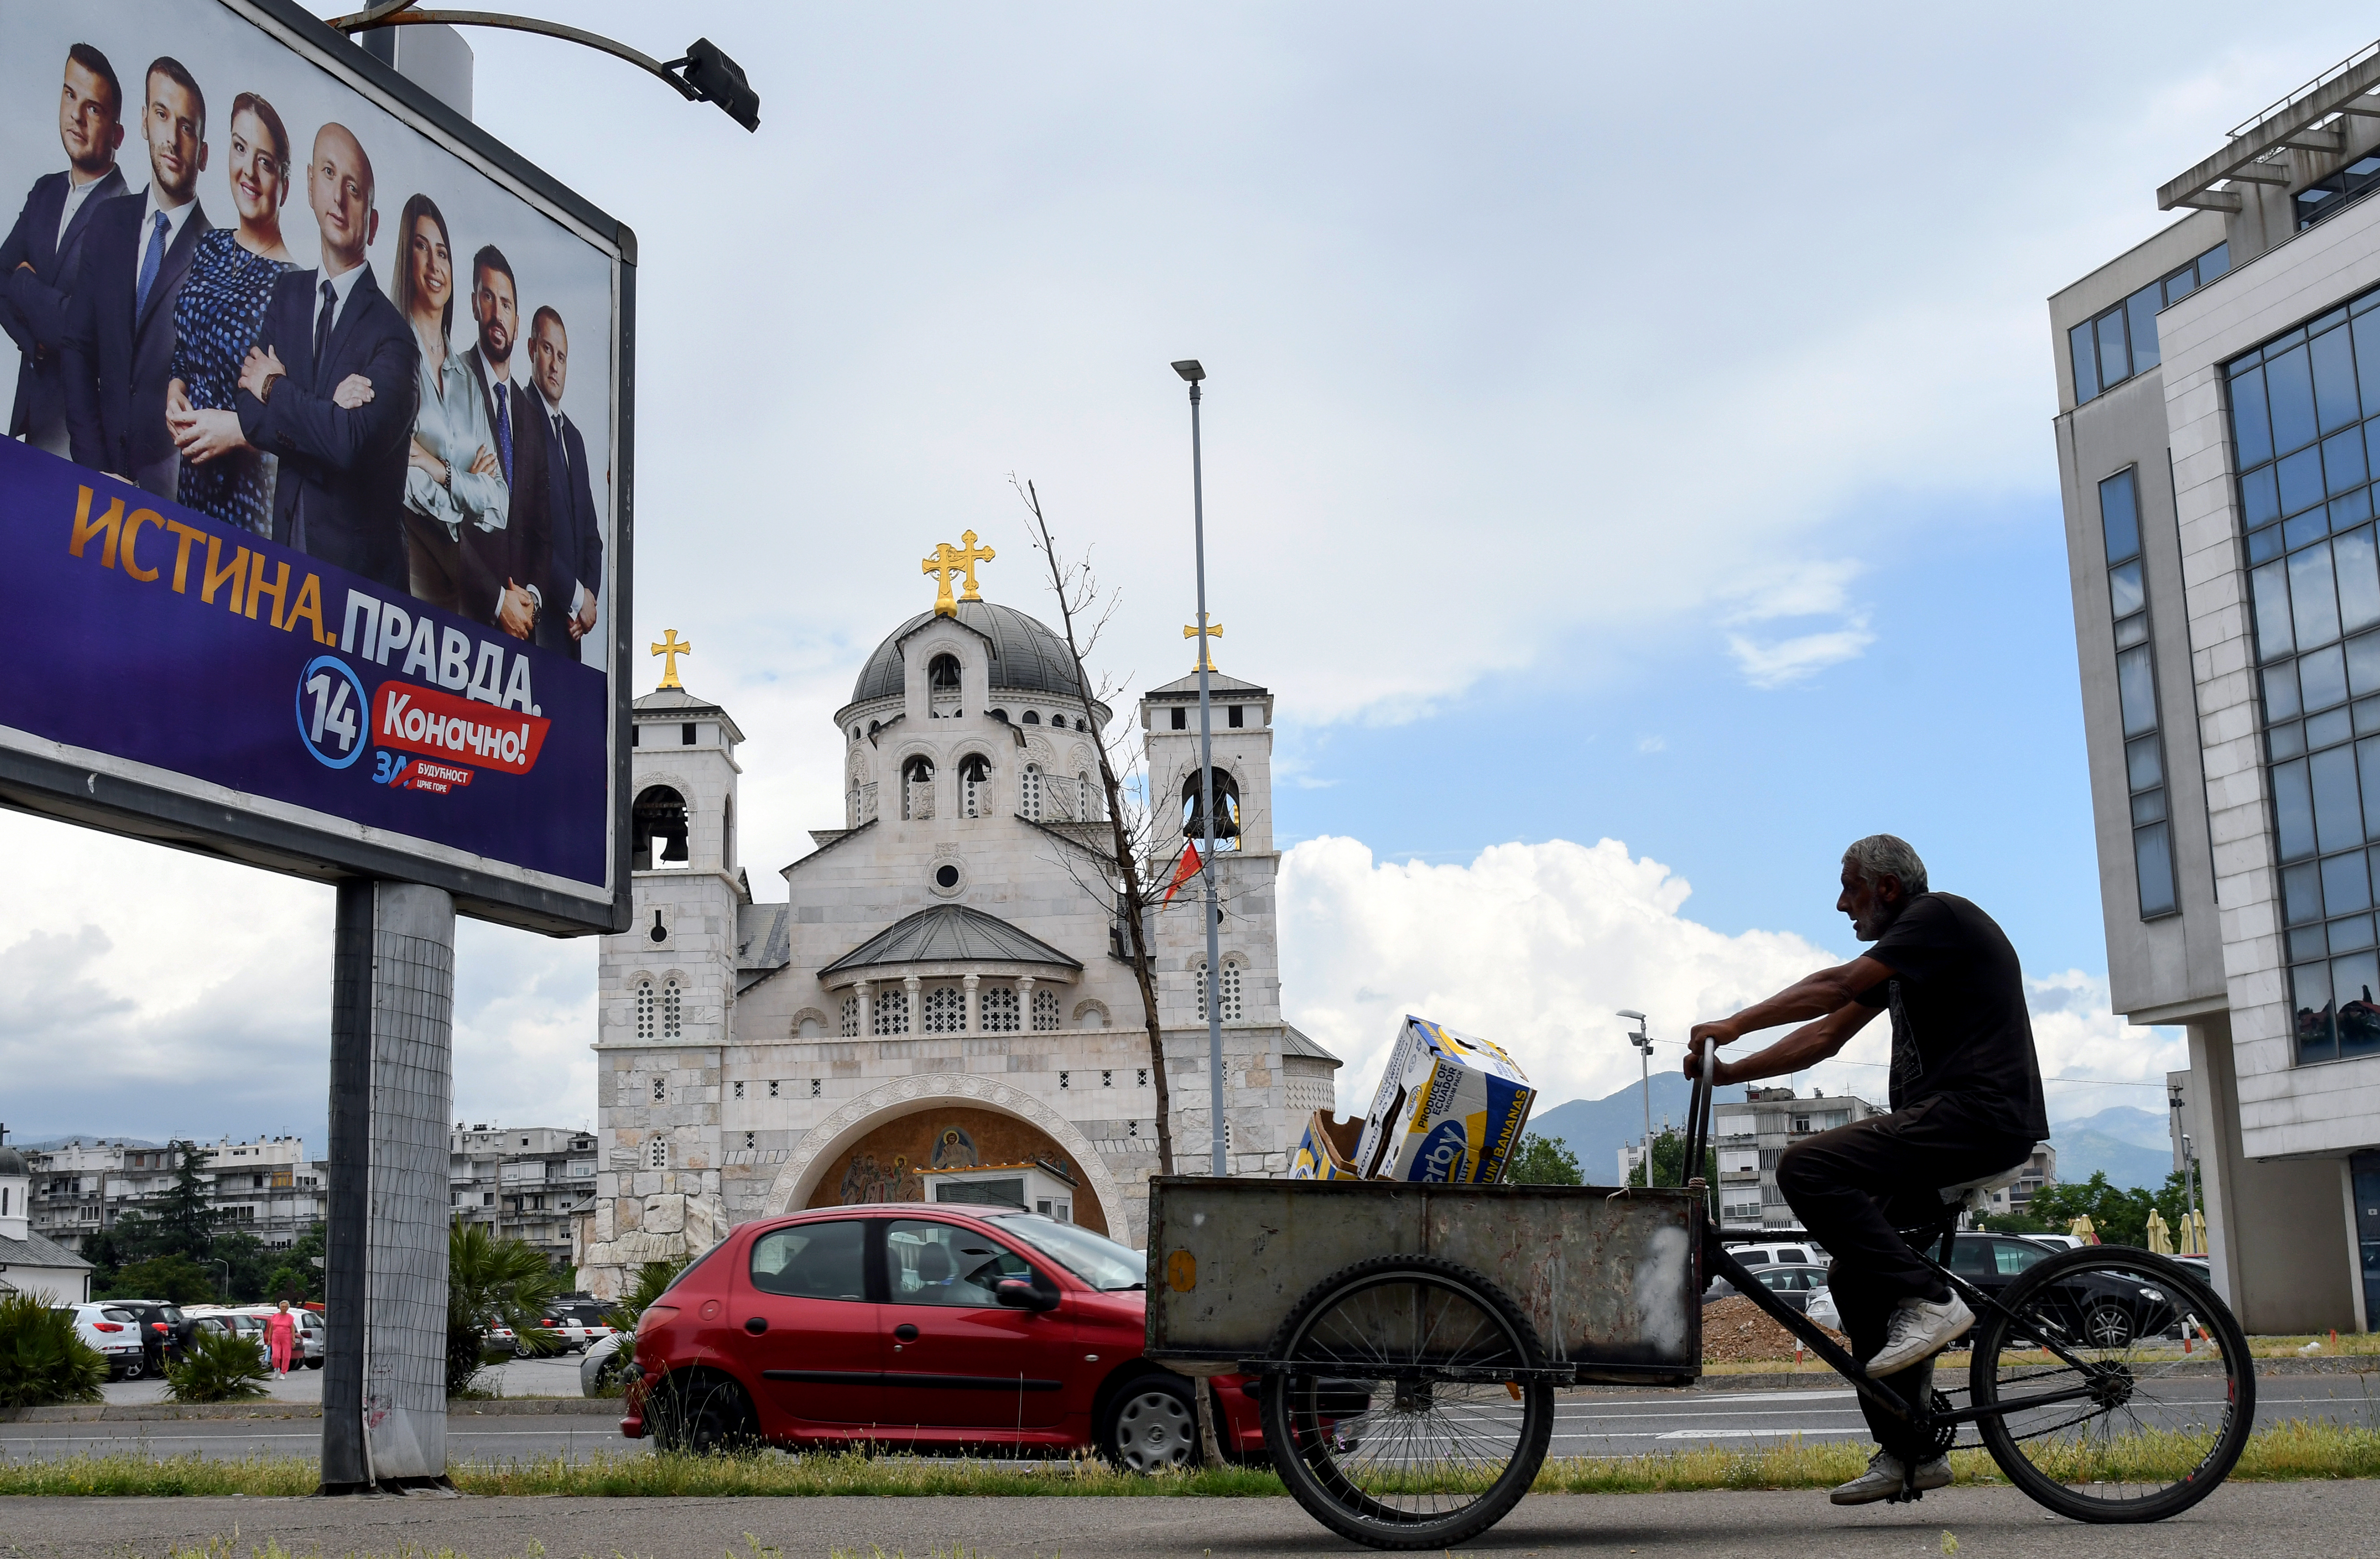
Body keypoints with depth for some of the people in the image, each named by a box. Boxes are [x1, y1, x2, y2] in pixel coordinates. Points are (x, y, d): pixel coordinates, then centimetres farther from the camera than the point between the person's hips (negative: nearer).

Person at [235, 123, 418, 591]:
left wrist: (276, 390, -10)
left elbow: (355, 441, -25)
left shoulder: (391, 334, -11)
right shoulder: (288, 294, 8)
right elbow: (246, 409, 0)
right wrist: (323, 414, -18)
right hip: (286, 545, 5)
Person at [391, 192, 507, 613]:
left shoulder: (469, 382, 21)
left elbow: (501, 503, 12)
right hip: (413, 548, -5)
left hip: (467, 562, 5)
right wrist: (469, 485, 0)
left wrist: (441, 473, -1)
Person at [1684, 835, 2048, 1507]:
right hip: (1948, 1120, 10)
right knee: (1856, 1275, 7)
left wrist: (1734, 1025, -16)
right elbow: (1828, 1034, 19)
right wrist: (1732, 1071, 10)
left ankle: (1929, 1301, -20)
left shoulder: (1939, 916, -6)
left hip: (1982, 1113, -10)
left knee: (1807, 1168, -23)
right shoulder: (1900, 954, 23)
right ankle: (1910, 1451, 11)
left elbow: (1837, 986, -17)